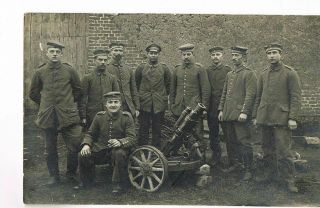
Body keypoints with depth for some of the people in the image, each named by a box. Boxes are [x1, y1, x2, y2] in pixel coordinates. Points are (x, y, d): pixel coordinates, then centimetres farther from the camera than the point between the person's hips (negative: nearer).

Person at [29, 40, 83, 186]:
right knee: (50, 149, 9)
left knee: (75, 146, -2)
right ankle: (54, 176, 25)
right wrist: (46, 105, 12)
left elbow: (78, 90, 13)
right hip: (48, 117, 1)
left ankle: (71, 174, 19)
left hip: (68, 115, -1)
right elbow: (33, 93, 15)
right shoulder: (39, 72, 4)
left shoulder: (69, 70, 2)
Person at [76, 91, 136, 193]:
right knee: (83, 155, -18)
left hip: (119, 148, -3)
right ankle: (86, 182, 11)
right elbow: (90, 134, 9)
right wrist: (86, 144, -14)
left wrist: (120, 142, -37)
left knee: (119, 154, -37)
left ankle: (118, 185, -14)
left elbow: (132, 138, -15)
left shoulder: (126, 117, -8)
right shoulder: (99, 116, 2)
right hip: (100, 149, 4)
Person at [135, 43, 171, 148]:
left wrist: (164, 97, 11)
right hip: (144, 104, 0)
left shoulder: (164, 68, 4)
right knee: (143, 130, 5)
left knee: (157, 130, 8)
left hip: (159, 105, 0)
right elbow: (136, 84, 13)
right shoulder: (141, 68, 3)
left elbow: (168, 85, 13)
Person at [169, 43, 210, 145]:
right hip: (179, 108, 4)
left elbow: (206, 89, -3)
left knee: (197, 133, -2)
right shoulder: (177, 69, 10)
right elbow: (172, 88, 15)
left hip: (195, 108, -4)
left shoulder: (199, 69, -2)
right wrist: (171, 104, 11)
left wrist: (204, 107, -7)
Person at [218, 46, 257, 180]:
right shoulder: (229, 74, 17)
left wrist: (244, 112, -19)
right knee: (231, 141, 13)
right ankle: (235, 164, 27)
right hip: (227, 114, 7)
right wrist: (221, 110, 11)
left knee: (244, 142, -4)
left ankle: (248, 170, 5)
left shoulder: (249, 74, -4)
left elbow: (250, 94, -12)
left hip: (239, 114, -7)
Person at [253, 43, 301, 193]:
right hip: (264, 118, 5)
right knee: (267, 149, 12)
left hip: (281, 118, -5)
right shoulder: (263, 74, 12)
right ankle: (269, 172, 26)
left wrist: (293, 118, -13)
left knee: (283, 151, -4)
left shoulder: (290, 73, -2)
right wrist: (255, 116, 13)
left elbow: (296, 97, -6)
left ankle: (288, 179, 7)